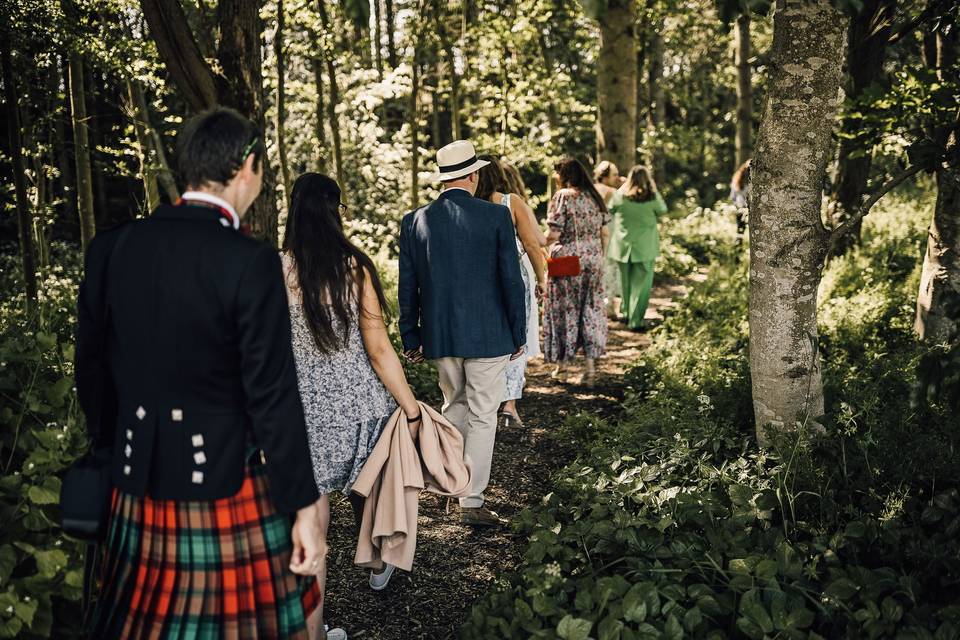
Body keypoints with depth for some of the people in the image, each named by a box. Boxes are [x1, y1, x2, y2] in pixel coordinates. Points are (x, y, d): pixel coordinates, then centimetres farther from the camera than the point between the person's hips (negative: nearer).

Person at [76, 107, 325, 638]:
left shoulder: (111, 247, 0)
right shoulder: (251, 262, -16)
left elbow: (92, 368, 9)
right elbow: (272, 397, -16)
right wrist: (303, 506, -8)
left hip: (138, 485, 5)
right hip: (228, 486, -5)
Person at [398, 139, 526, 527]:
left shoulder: (414, 221, 0)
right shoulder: (496, 216, -8)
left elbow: (407, 288, 4)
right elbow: (512, 280, -7)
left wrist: (410, 339, 13)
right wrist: (518, 334, 3)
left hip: (439, 335, 4)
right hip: (487, 334, -3)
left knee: (454, 406, 22)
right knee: (482, 415, 5)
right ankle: (472, 501, 5)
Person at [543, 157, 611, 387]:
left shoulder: (562, 196, -10)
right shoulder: (594, 197, 7)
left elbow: (554, 234, -15)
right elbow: (605, 232, 7)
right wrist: (600, 257, 17)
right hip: (592, 260, 5)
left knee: (564, 310, 7)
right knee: (590, 310, 9)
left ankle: (561, 363, 17)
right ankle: (590, 365, 7)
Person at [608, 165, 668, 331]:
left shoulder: (619, 196, -8)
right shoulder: (653, 198, -11)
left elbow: (609, 211, 8)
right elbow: (663, 210, 7)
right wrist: (654, 190, 9)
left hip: (623, 246, 2)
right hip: (644, 248, -2)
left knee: (626, 282, 19)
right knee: (640, 284, 3)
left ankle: (626, 313, 31)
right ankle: (635, 321, 0)